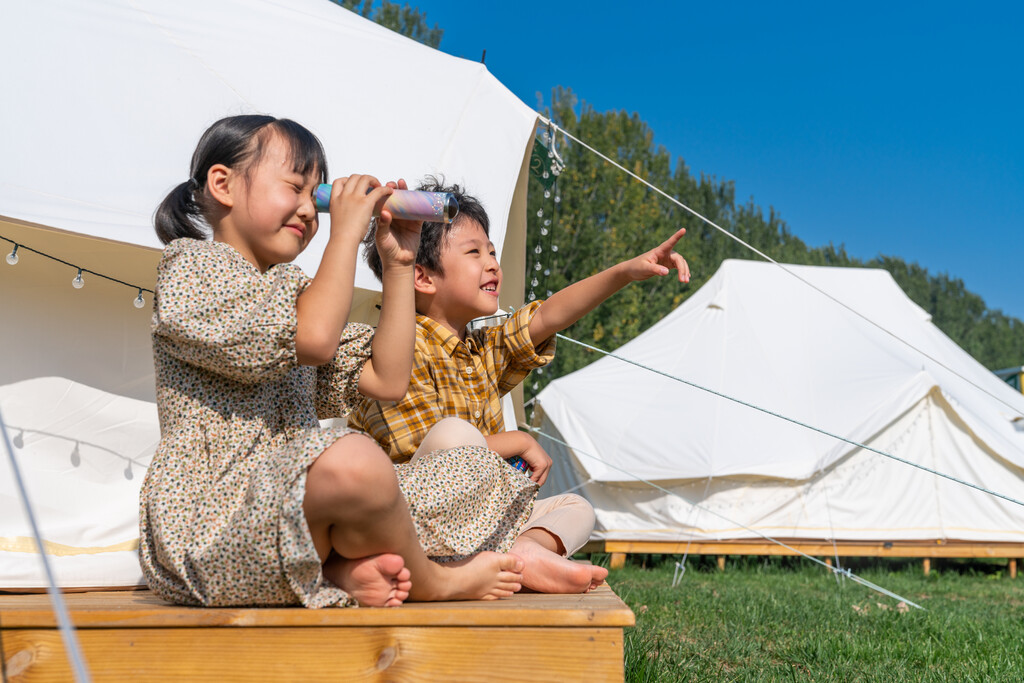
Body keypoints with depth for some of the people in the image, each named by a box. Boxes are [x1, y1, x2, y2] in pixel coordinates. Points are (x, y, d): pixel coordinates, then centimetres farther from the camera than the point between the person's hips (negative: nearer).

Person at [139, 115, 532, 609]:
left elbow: (387, 380, 13)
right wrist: (346, 231, -10)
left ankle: (342, 568, -17)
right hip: (208, 519, -8)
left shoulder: (293, 290, 23)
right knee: (352, 460, -36)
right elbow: (313, 339, -20)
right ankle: (428, 583, -8)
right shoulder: (190, 264, -3)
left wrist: (398, 265, 12)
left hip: (288, 504, 9)